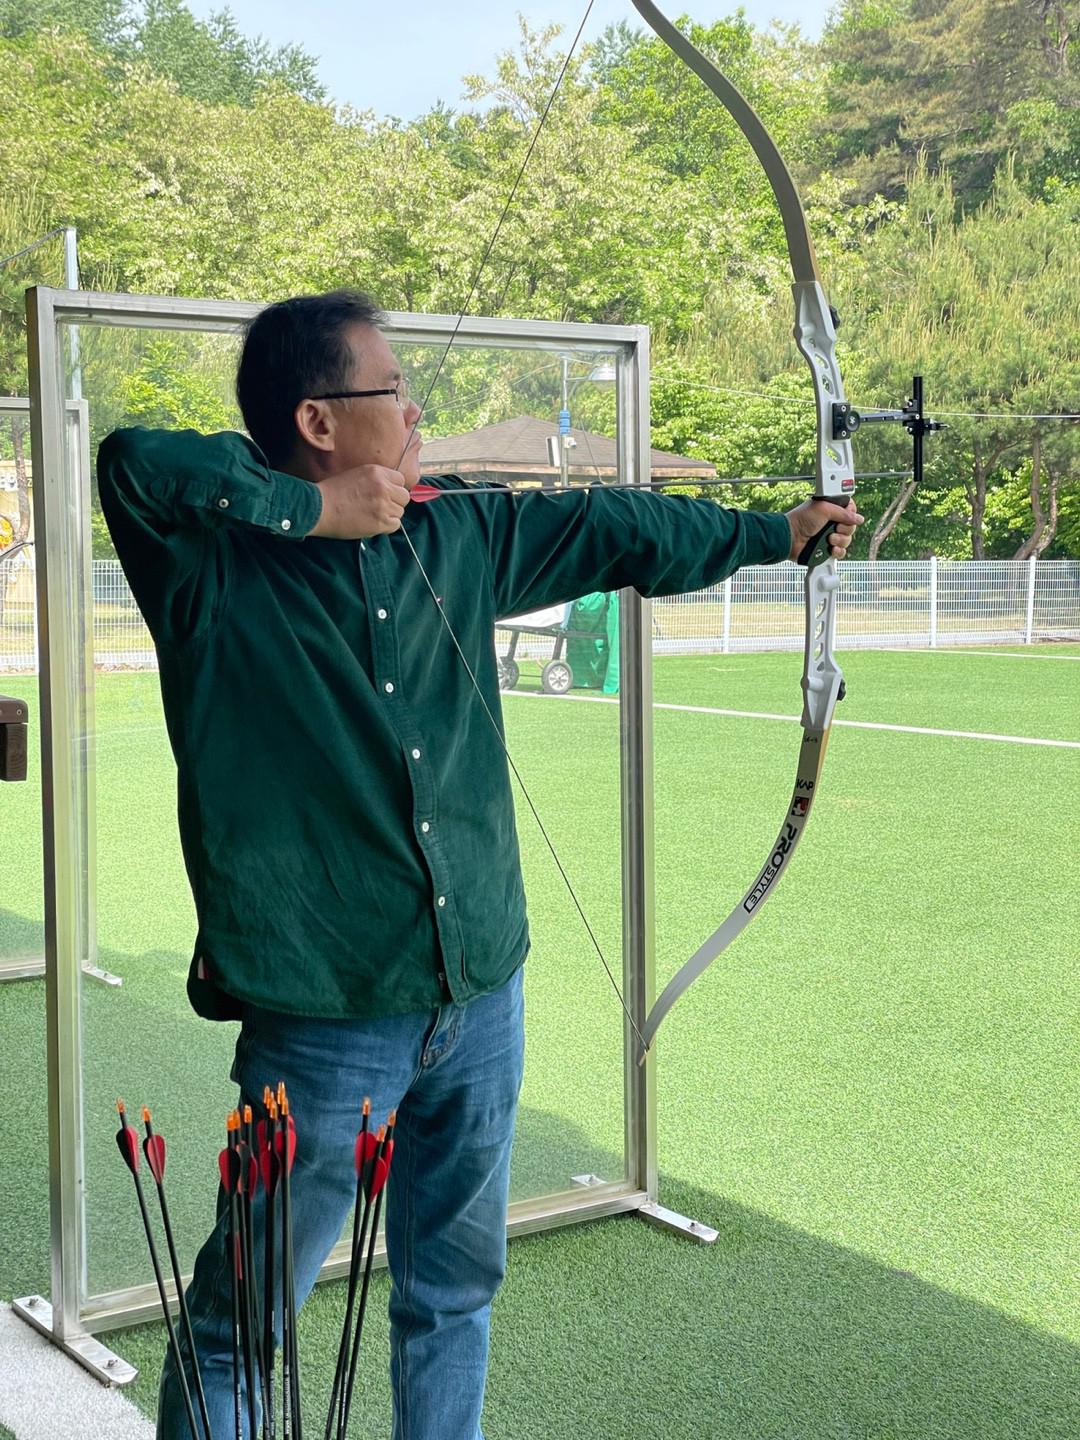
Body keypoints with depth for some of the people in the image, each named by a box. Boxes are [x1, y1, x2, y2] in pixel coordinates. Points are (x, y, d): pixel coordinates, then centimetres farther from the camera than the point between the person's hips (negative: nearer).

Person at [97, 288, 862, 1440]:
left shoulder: (454, 540, 6)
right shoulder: (217, 563, -11)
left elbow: (613, 531, 17)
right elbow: (135, 463, -30)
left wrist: (777, 532, 26)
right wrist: (314, 508, -22)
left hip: (480, 999, 6)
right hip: (325, 1019, -6)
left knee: (454, 1288, 22)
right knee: (239, 1323, 8)